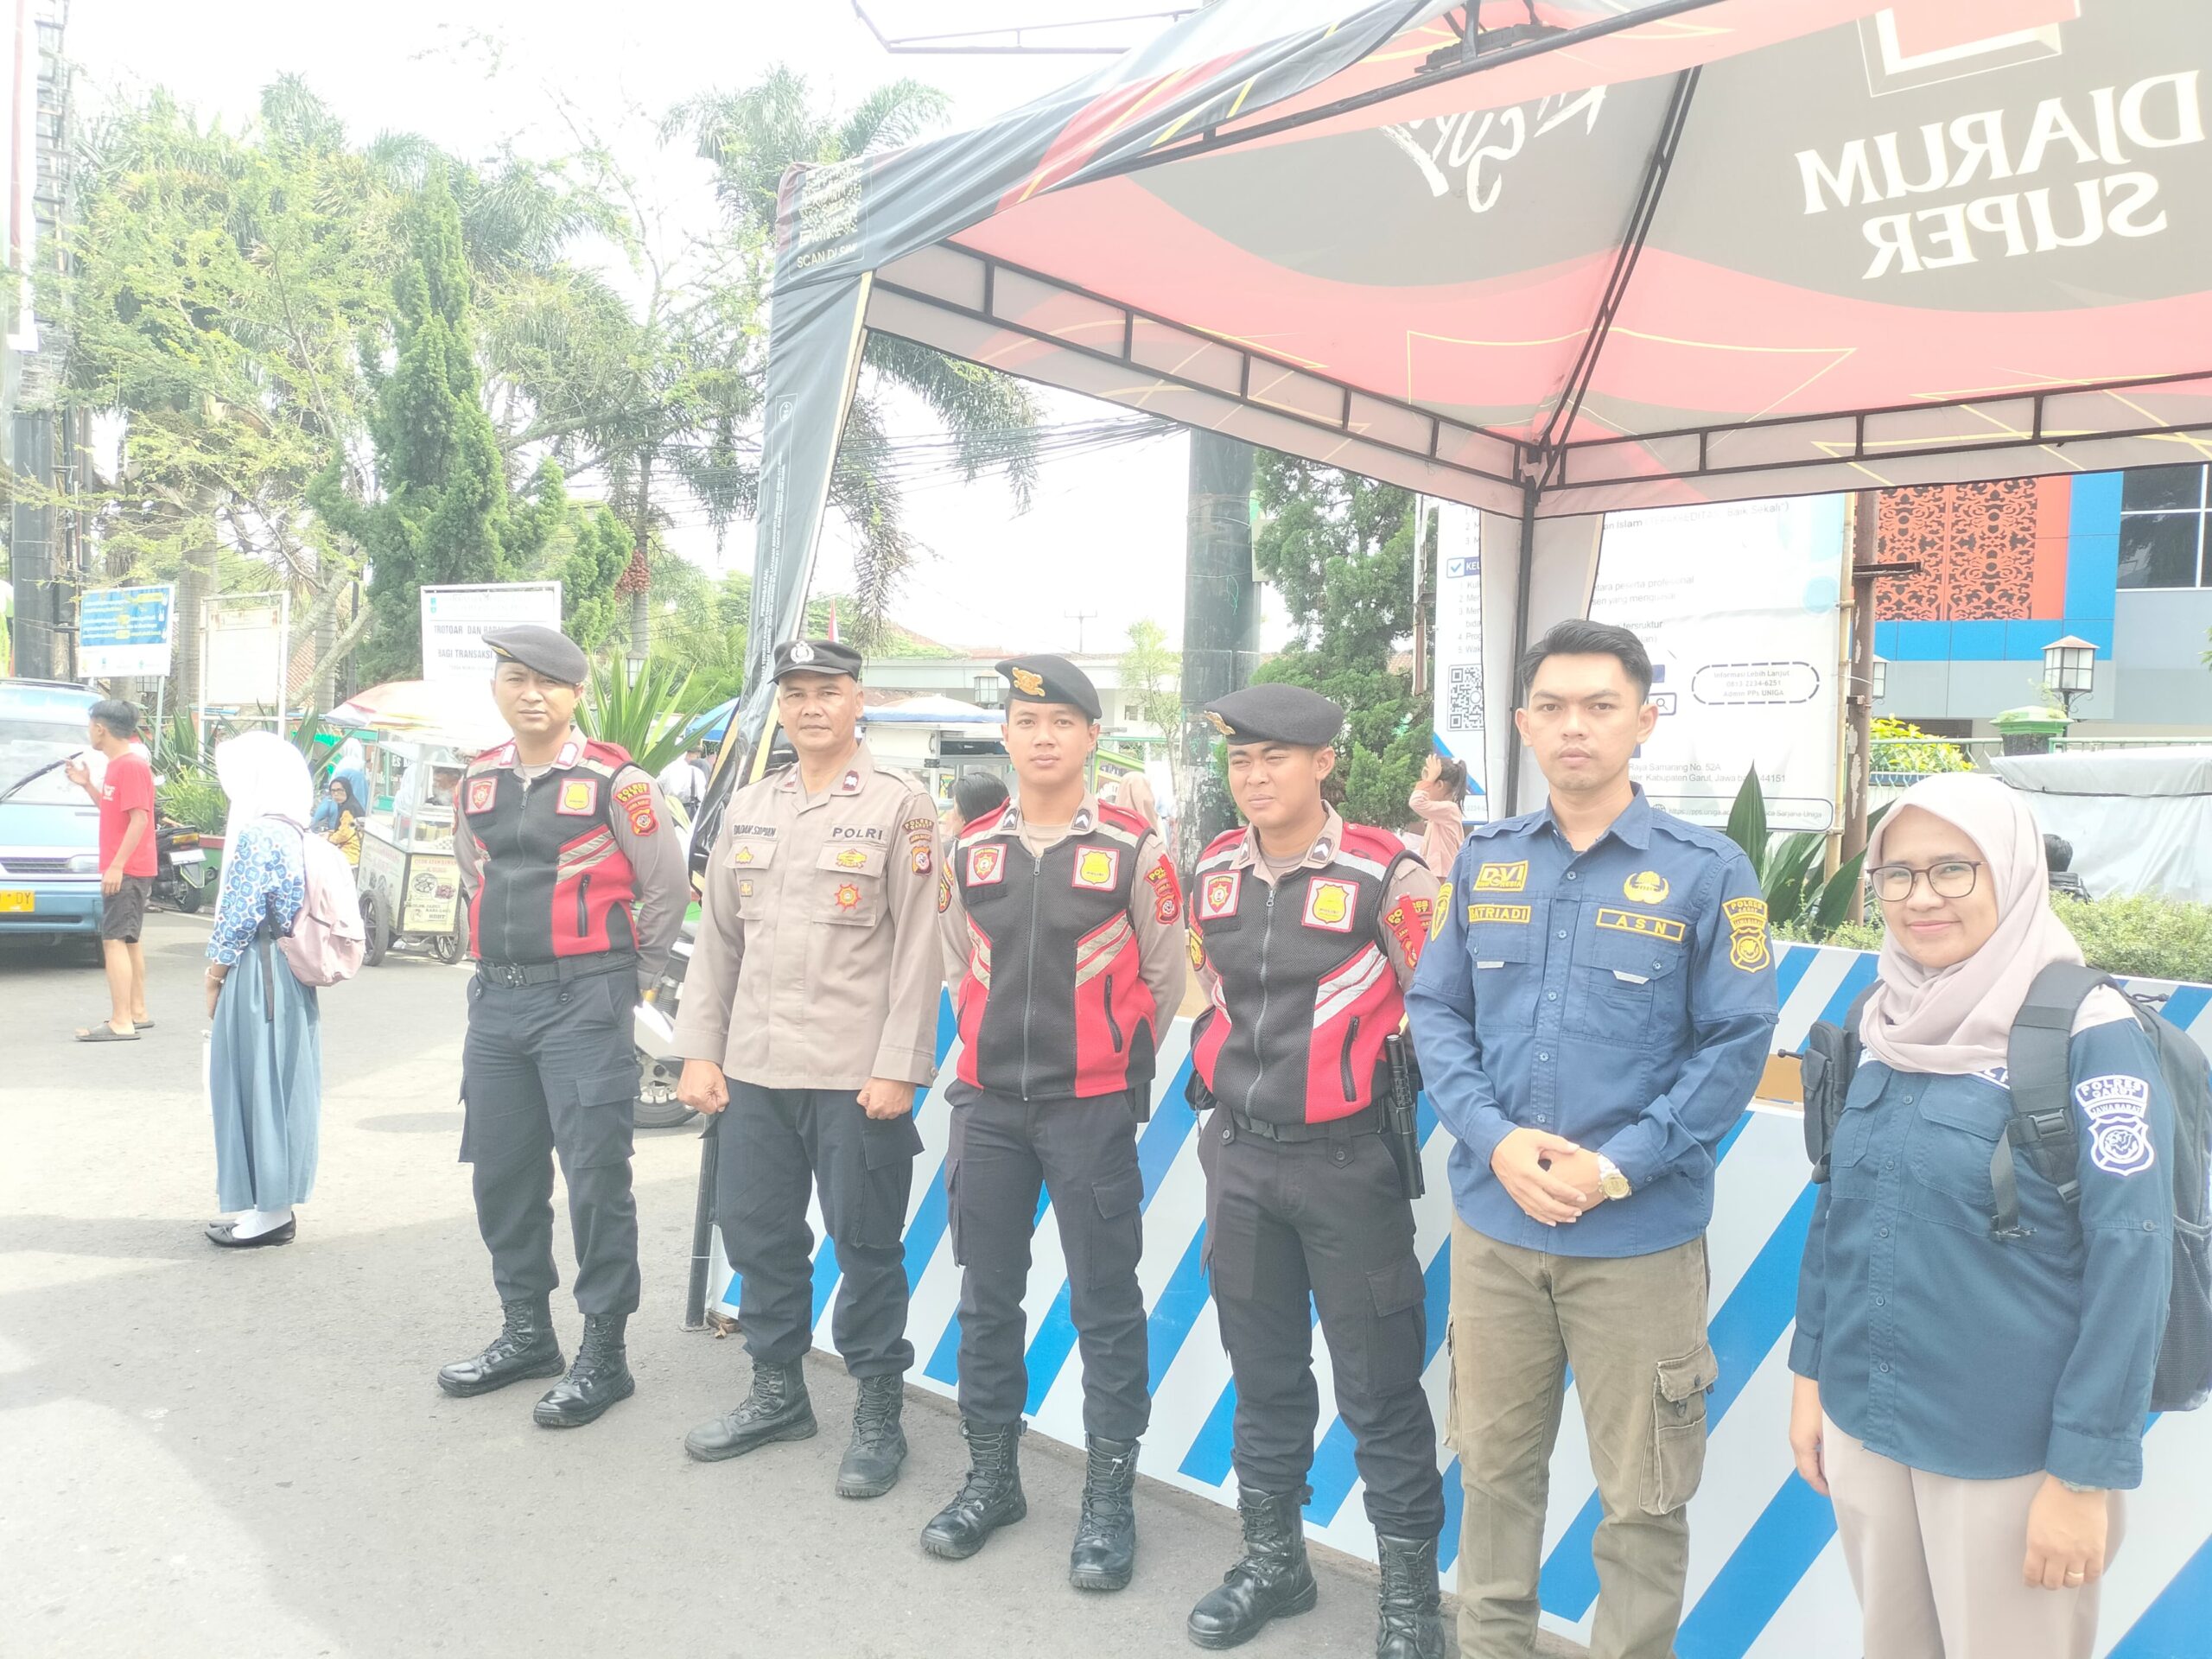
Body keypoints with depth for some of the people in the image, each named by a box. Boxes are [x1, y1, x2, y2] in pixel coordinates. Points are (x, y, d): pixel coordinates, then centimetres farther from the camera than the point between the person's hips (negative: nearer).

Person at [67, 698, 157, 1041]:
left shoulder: (131, 766, -16)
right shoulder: (118, 764, 15)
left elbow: (139, 818, -23)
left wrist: (116, 865, -25)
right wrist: (86, 784, 14)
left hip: (126, 870, -11)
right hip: (126, 869, 11)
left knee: (115, 941, -12)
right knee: (129, 940, 16)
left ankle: (121, 1023, -14)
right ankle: (138, 1013, 24)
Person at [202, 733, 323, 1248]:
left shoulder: (255, 834, -15)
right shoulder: (296, 834, 11)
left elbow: (239, 915, -17)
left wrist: (215, 973, -4)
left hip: (256, 972, -9)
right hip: (294, 974, 9)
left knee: (254, 1083, 0)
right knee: (280, 1083, 13)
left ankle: (266, 1211, 7)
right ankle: (277, 1206, 21)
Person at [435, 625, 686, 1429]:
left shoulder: (614, 780, -8)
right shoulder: (478, 781, 11)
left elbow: (667, 888, -3)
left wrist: (628, 978, 2)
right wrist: (502, 962, 17)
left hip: (583, 1003, -6)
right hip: (496, 1001, 7)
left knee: (595, 1176, -4)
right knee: (501, 1173, 13)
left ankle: (603, 1353, 8)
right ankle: (526, 1333, 29)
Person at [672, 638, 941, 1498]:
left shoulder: (900, 805, -4)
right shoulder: (747, 808, 12)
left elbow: (918, 946, -8)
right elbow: (717, 938, 14)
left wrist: (898, 1069, -12)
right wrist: (699, 1052, 8)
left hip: (857, 1076, -5)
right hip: (753, 1071, 5)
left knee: (865, 1246, 4)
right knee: (757, 1233, 13)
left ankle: (879, 1413, 21)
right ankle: (778, 1391, 33)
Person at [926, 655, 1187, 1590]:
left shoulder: (1133, 851, -5)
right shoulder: (970, 852, 6)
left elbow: (1165, 979, 2)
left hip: (1093, 1109, -4)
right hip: (987, 1104, 4)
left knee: (1104, 1304, 3)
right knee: (986, 1295, 13)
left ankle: (1109, 1498, 17)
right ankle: (991, 1478, 29)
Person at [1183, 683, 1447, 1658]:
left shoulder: (1384, 874, -13)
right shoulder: (1213, 873, 4)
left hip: (1346, 1161, -5)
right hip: (1239, 1156, 5)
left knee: (1379, 1388, 6)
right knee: (1263, 1372, 18)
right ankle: (1273, 1560, 36)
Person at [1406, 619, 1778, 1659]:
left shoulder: (1707, 871, -6)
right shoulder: (1483, 860, 4)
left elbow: (1736, 1043, -7)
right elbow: (1434, 1009, 4)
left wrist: (1618, 1166, -15)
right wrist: (1495, 1139, -11)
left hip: (1640, 1238, -3)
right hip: (1491, 1222, 3)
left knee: (1640, 1495, 11)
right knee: (1494, 1462, 19)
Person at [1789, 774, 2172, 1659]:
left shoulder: (2090, 1033, -14)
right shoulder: (1887, 1023, 3)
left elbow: (2130, 1258, -15)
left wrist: (2086, 1472, -15)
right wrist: (1811, 1372, 11)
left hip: (2007, 1451, -5)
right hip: (1862, 1424, 5)